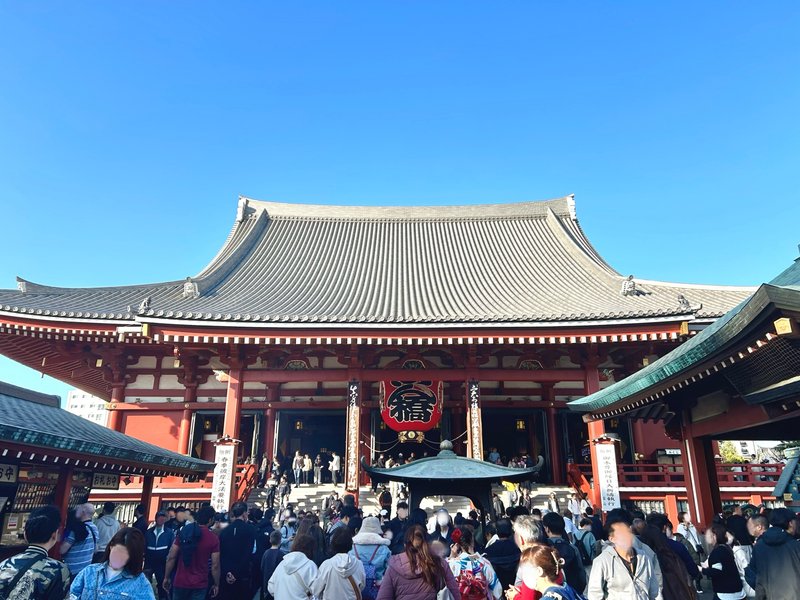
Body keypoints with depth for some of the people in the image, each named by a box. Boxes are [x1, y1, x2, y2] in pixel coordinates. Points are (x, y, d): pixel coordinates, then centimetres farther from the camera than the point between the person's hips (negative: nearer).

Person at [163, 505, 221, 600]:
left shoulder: (183, 532, -2)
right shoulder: (213, 539, -9)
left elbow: (171, 557, -2)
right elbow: (215, 565, -8)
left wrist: (167, 577, 8)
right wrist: (216, 584, 5)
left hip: (180, 582, 3)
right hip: (199, 585, -2)